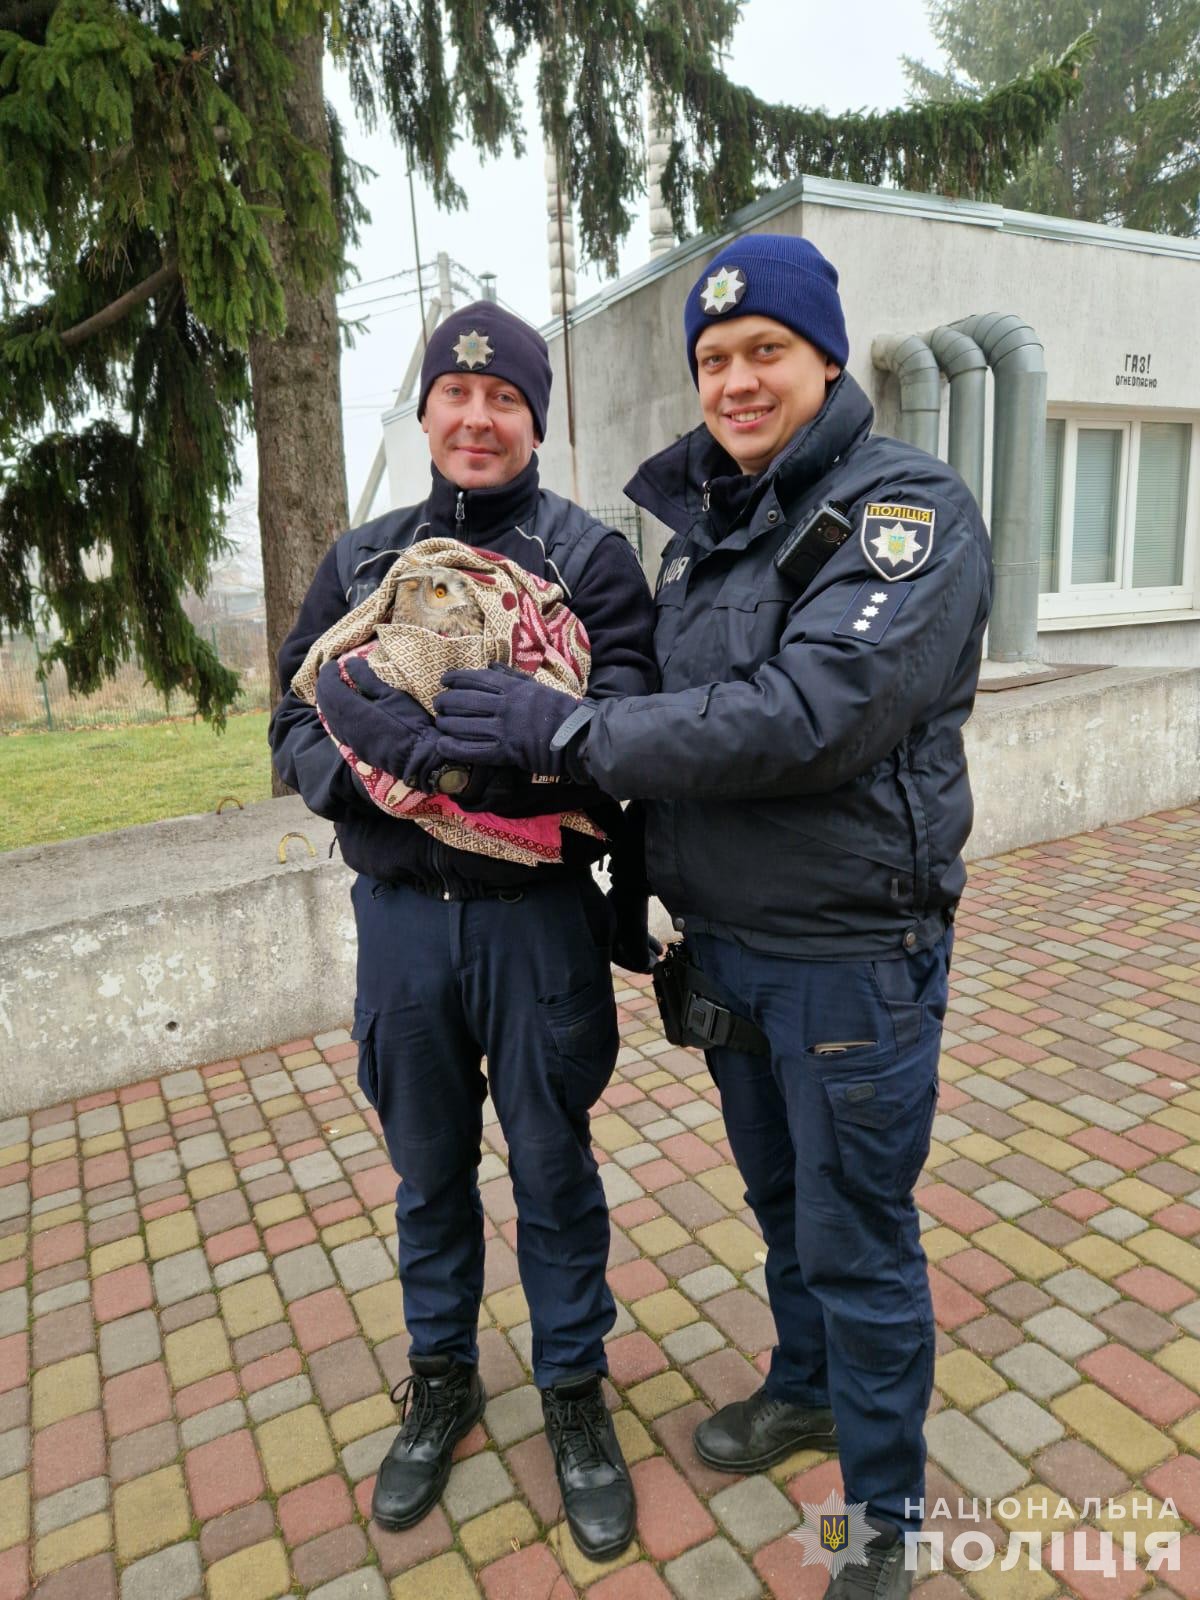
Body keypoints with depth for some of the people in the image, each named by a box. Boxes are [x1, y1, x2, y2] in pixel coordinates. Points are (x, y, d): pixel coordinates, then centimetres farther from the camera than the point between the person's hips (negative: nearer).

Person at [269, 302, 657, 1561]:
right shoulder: (361, 559, 8)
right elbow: (295, 726, 5)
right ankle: (441, 1380, 44)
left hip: (537, 918, -3)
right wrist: (352, 774, -18)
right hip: (400, 917, 3)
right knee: (428, 1173, 20)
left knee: (554, 1172, 13)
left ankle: (574, 1391, 38)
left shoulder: (589, 556, -4)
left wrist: (416, 741, -25)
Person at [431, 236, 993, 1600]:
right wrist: (653, 897, -2)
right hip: (725, 939, 6)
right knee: (779, 1197, 24)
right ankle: (804, 1387, 51)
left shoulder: (910, 510, -14)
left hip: (851, 951, -6)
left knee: (856, 1235, 9)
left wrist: (570, 732, -24)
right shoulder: (705, 524, 8)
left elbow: (807, 715, -28)